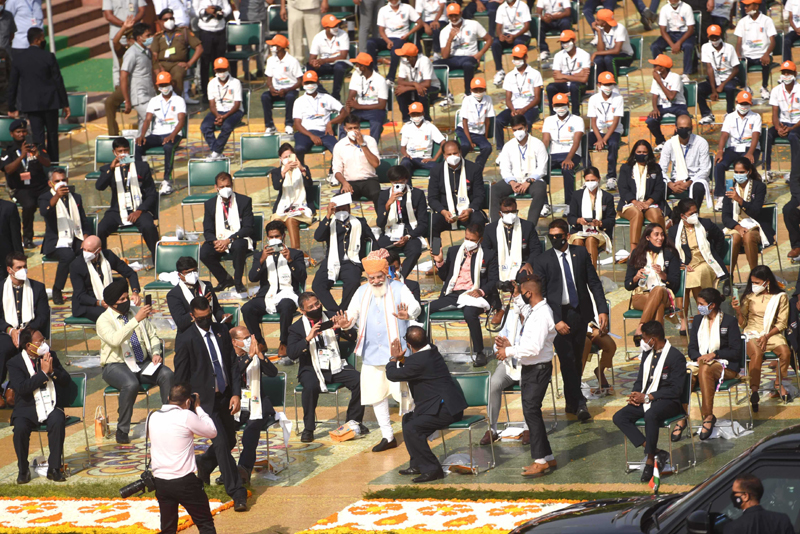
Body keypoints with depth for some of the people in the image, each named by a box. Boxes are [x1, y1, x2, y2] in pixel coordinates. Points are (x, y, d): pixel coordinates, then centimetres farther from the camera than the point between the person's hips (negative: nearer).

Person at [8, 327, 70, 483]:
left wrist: (53, 371, -12)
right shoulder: (15, 363, -3)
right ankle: (23, 470, -10)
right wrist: (43, 373, -19)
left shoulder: (51, 356, 10)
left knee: (58, 422, -31)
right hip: (28, 410, -2)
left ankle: (54, 469, -21)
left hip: (51, 406, 2)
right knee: (20, 428, -31)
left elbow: (66, 380, 7)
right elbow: (22, 388, -18)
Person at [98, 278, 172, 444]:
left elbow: (153, 337, 17)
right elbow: (116, 340, -29)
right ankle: (122, 430, -22)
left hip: (143, 364, 5)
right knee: (131, 384, -37)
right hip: (116, 365, -5)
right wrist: (136, 320, -33)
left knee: (167, 374, -23)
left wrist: (156, 353, -4)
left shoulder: (136, 311, 9)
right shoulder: (104, 320, -8)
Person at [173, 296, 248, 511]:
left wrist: (236, 394, -3)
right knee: (221, 444, -12)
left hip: (225, 397, 6)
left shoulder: (221, 332, 5)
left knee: (229, 442, 15)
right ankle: (237, 494, -9)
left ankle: (203, 464, 45)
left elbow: (233, 365, 7)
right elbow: (180, 377, -5)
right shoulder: (186, 339, -9)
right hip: (205, 400, -6)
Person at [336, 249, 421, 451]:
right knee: (376, 396, 8)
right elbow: (351, 314, 3)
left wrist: (408, 314, -43)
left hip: (396, 352, -4)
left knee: (403, 392, -3)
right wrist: (346, 323, -22)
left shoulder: (399, 289, -4)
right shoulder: (362, 292, 9)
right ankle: (388, 437, 20)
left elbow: (415, 306, -19)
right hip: (371, 354, 5)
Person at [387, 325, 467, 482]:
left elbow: (392, 375, -14)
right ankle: (417, 465, 26)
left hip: (446, 410, -11)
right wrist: (402, 359, 12)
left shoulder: (420, 361, -21)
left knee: (411, 429, -21)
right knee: (408, 418, 23)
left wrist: (394, 358, 5)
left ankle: (432, 469, -16)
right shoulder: (432, 353, 10)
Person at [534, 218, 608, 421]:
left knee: (577, 359, 9)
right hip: (558, 316, -3)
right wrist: (555, 321, -13)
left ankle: (572, 401, 22)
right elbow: (540, 295, -5)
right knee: (567, 360, -10)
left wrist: (602, 310, -2)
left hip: (580, 313, 3)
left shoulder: (581, 254, 4)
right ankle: (578, 404, -8)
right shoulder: (543, 260, -4)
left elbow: (594, 283, 7)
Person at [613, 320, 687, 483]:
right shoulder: (647, 354, 15)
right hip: (644, 399, 8)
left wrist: (647, 397, -19)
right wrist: (635, 395, -2)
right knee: (619, 417, -17)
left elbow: (676, 390, -16)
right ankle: (656, 452, -23)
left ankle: (650, 460, -28)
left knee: (651, 415, -41)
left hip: (668, 402, -8)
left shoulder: (676, 357, -10)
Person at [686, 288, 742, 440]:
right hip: (701, 362, 4)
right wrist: (699, 357, -10)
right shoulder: (697, 320, 16)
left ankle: (708, 415, -37)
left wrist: (714, 354, -15)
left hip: (725, 366, -4)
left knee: (704, 370, -40)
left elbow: (735, 352, -2)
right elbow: (692, 349, 13)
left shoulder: (729, 321, 2)